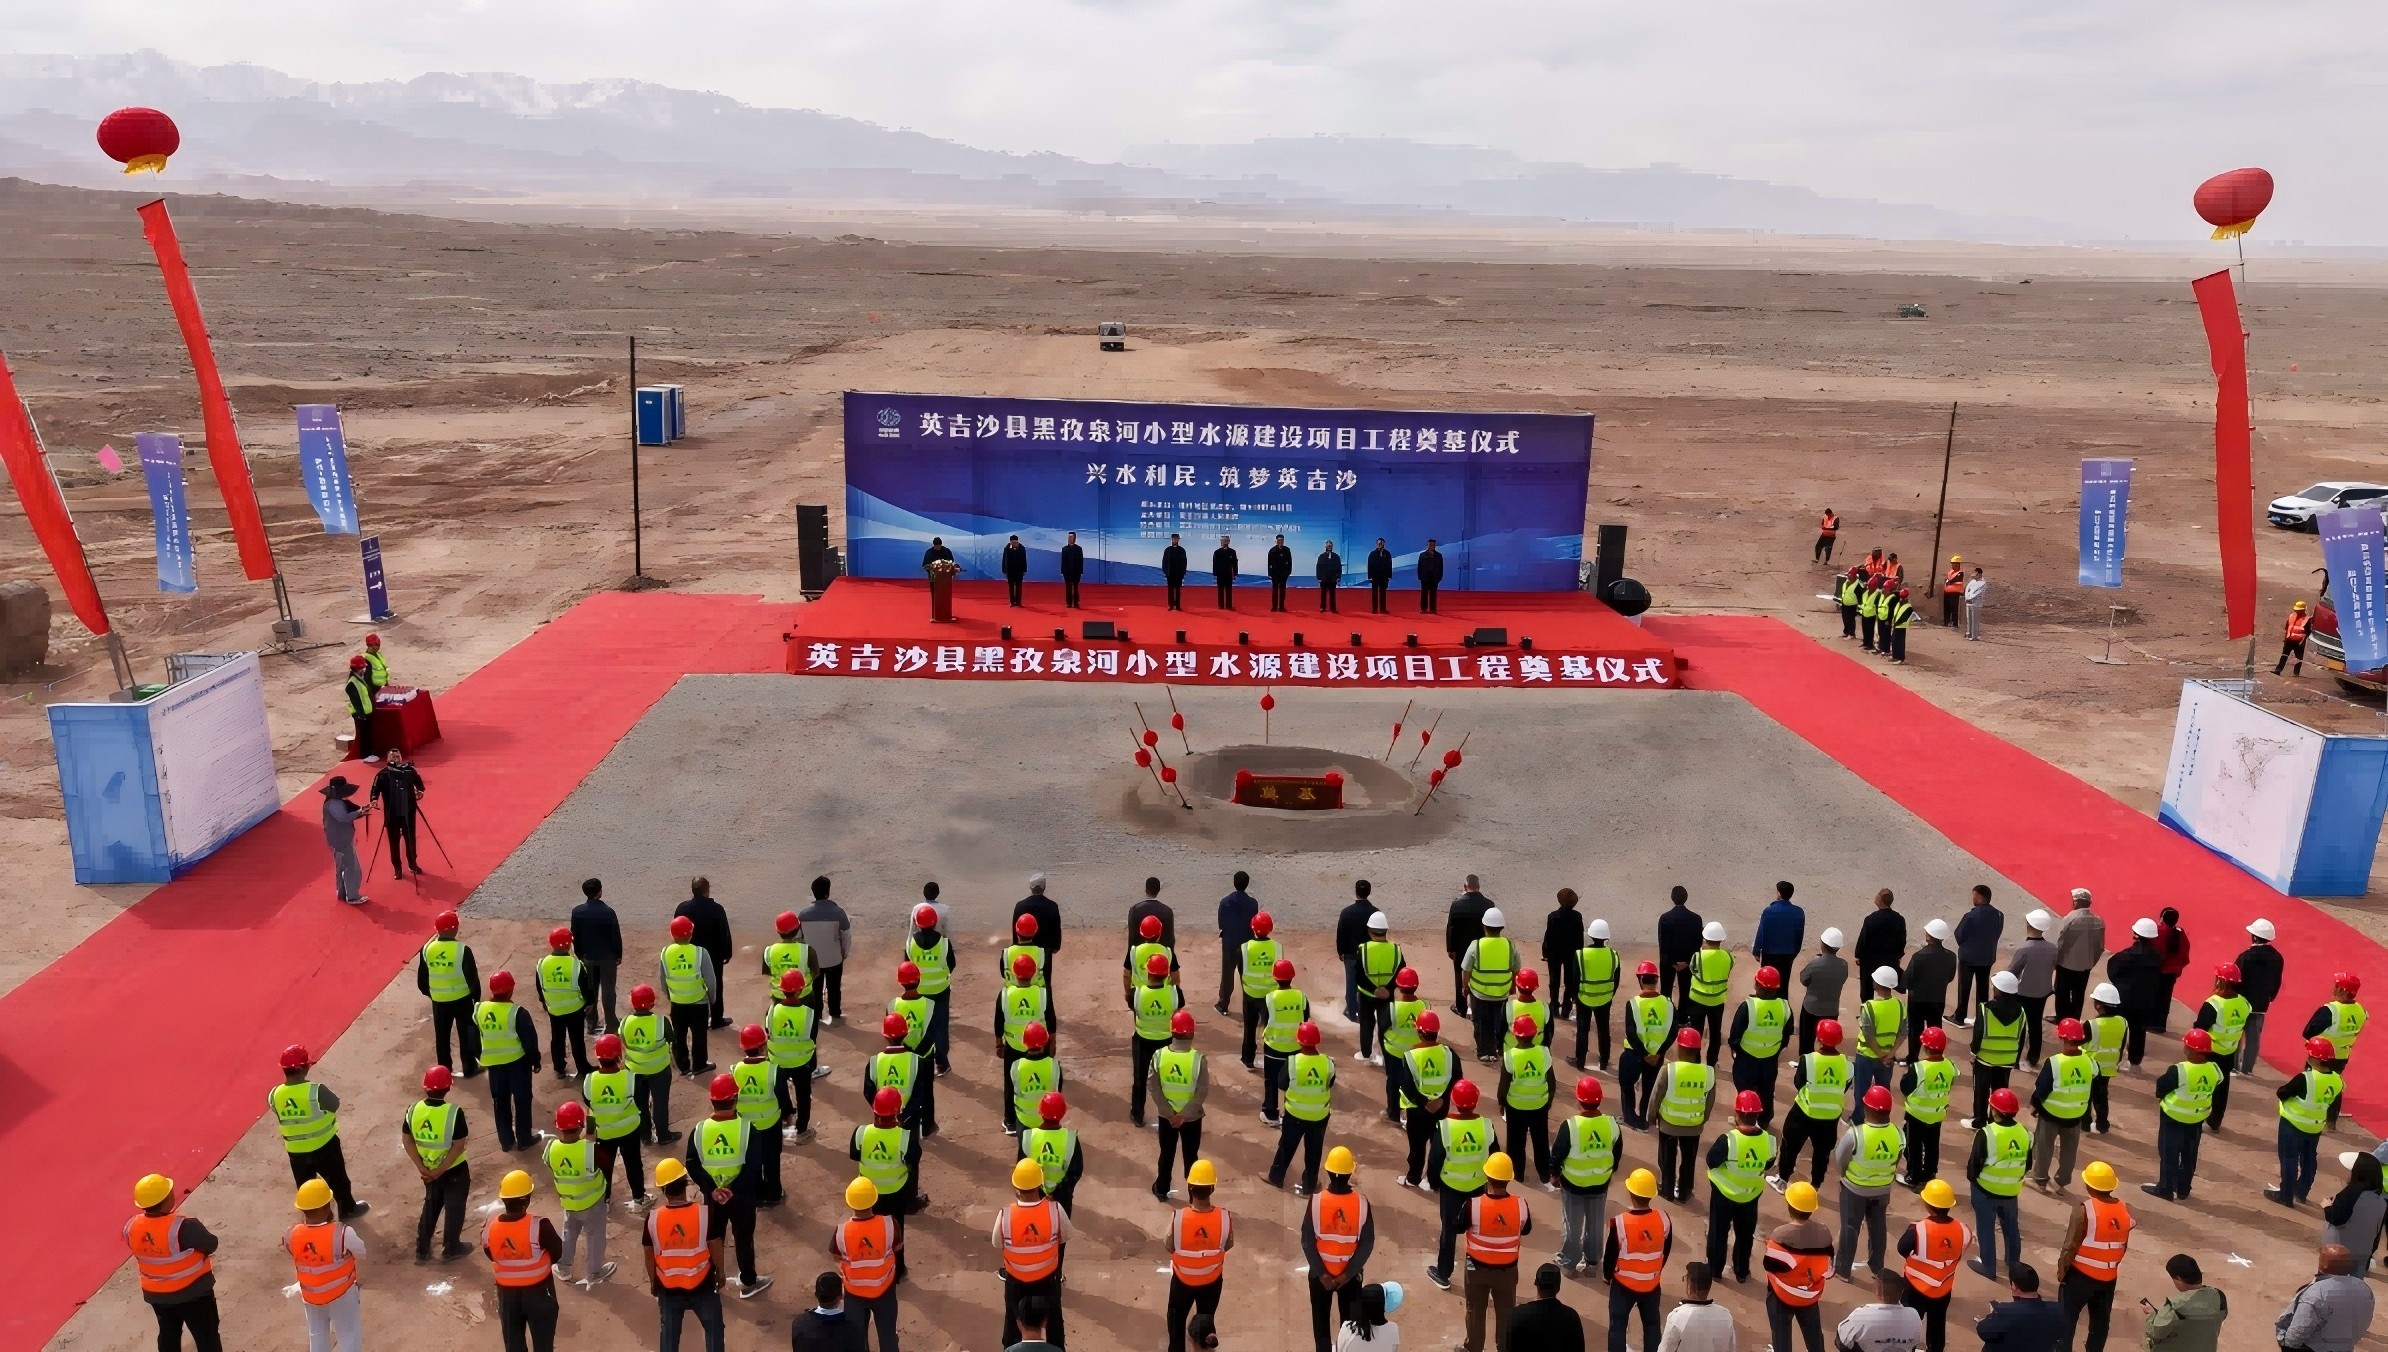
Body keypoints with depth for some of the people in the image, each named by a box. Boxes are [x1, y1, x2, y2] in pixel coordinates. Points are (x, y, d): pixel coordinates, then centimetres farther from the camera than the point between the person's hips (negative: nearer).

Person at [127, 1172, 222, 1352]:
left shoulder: (132, 1227, -15)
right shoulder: (182, 1228, -33)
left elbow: (138, 1249, 5)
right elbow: (211, 1244, -21)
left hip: (156, 1294, 6)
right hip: (193, 1291, -6)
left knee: (168, 1335, 25)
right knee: (207, 1337, 11)